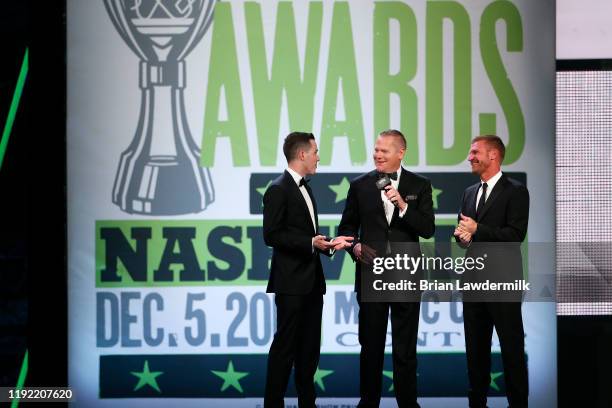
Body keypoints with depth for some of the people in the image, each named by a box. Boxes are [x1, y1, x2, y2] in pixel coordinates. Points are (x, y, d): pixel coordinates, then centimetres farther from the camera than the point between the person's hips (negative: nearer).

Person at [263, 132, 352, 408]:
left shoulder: (304, 188, 17)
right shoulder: (278, 189, -11)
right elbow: (272, 235, -16)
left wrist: (327, 244, 7)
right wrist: (311, 243, -21)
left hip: (311, 281, 9)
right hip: (291, 281, -9)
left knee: (310, 345, 10)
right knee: (285, 344, -5)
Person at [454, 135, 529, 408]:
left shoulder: (515, 191, -6)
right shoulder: (470, 193, 16)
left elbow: (516, 234, -15)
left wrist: (477, 230, -16)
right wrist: (462, 236, -5)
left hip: (502, 281, -7)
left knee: (512, 347, -3)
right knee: (475, 347, 11)